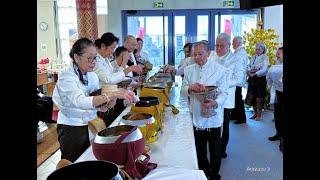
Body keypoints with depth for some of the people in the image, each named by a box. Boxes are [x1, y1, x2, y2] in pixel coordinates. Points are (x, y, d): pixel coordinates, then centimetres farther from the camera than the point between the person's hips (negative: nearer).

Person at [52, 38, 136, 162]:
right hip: (71, 129, -6)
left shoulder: (92, 76, 1)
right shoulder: (66, 77, -20)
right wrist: (114, 95, -45)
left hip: (89, 125, 6)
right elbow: (81, 102, -38)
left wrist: (106, 105, -17)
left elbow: (94, 103, 6)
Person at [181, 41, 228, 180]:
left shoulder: (220, 70, -8)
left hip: (213, 118, -3)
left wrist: (215, 103, -31)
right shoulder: (189, 70, 4)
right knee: (200, 151, 18)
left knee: (215, 152, 11)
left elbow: (224, 93, -11)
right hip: (196, 117, 4)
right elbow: (183, 91, 5)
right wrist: (190, 88, -18)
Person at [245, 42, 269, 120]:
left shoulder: (265, 57, -6)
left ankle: (259, 114, 12)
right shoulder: (253, 57, 12)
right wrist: (249, 71, -13)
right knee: (252, 96, 9)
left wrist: (255, 74, -26)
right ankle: (255, 113, 24)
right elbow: (249, 66, 9)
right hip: (252, 79, 6)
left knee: (259, 96, -1)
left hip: (260, 79, -6)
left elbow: (264, 69, -17)